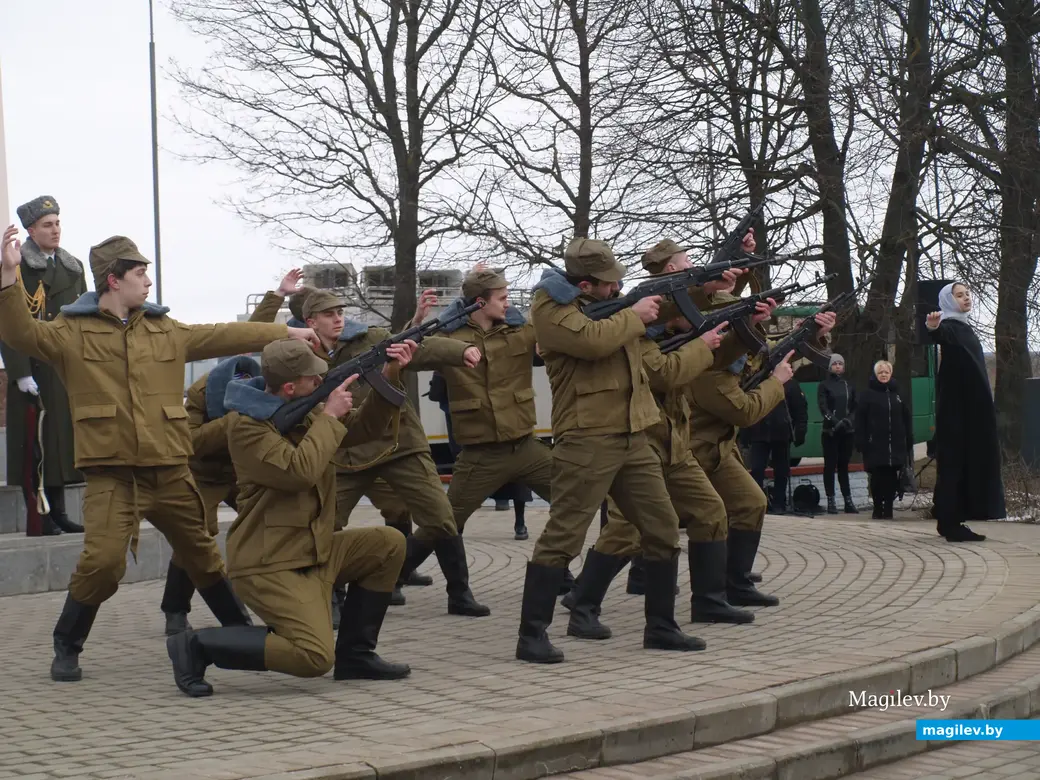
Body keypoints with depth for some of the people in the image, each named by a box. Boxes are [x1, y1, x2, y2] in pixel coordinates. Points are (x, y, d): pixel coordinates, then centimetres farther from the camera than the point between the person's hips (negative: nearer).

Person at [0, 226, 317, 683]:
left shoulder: (166, 331, 12)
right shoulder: (71, 332, 0)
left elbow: (225, 336, 17)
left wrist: (286, 333, 18)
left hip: (169, 469, 4)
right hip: (110, 473, -4)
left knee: (201, 554, 17)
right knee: (103, 560, -19)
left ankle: (242, 631, 35)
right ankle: (66, 648, 1)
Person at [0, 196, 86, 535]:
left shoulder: (73, 268, 15)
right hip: (34, 371, -6)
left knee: (64, 440, 9)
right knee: (35, 444, -5)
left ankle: (57, 513, 16)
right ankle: (37, 517, -1)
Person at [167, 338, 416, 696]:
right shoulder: (246, 424, -18)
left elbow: (364, 427, 17)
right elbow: (299, 471, -29)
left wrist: (389, 376, 1)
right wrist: (329, 416, -17)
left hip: (315, 550, 9)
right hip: (269, 564, -9)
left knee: (388, 544, 5)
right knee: (314, 658, -23)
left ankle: (354, 654, 12)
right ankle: (196, 645, -8)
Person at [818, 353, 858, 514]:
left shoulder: (849, 386, 12)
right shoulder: (824, 386, 3)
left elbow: (855, 407, 10)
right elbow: (823, 408, -7)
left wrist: (849, 420, -9)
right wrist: (836, 422, -20)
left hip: (847, 431, 3)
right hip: (830, 432, -3)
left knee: (843, 465, 6)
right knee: (830, 466, -2)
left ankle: (848, 501, 4)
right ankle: (831, 501, -2)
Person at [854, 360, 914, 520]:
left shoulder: (897, 394, 13)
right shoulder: (867, 394, 3)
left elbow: (906, 419, 14)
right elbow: (860, 420, -2)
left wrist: (909, 441, 8)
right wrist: (861, 442, -11)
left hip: (895, 444, 3)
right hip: (875, 444, -3)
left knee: (891, 477, 0)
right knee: (877, 477, -3)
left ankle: (888, 508, 4)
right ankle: (877, 508, 5)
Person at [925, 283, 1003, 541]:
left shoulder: (964, 328, 18)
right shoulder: (950, 326, -12)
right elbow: (941, 336, -37)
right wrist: (933, 329, -59)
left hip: (972, 406, 9)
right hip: (955, 406, -9)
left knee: (970, 460, 9)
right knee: (955, 459, -10)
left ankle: (951, 521, 11)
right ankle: (950, 523, -11)